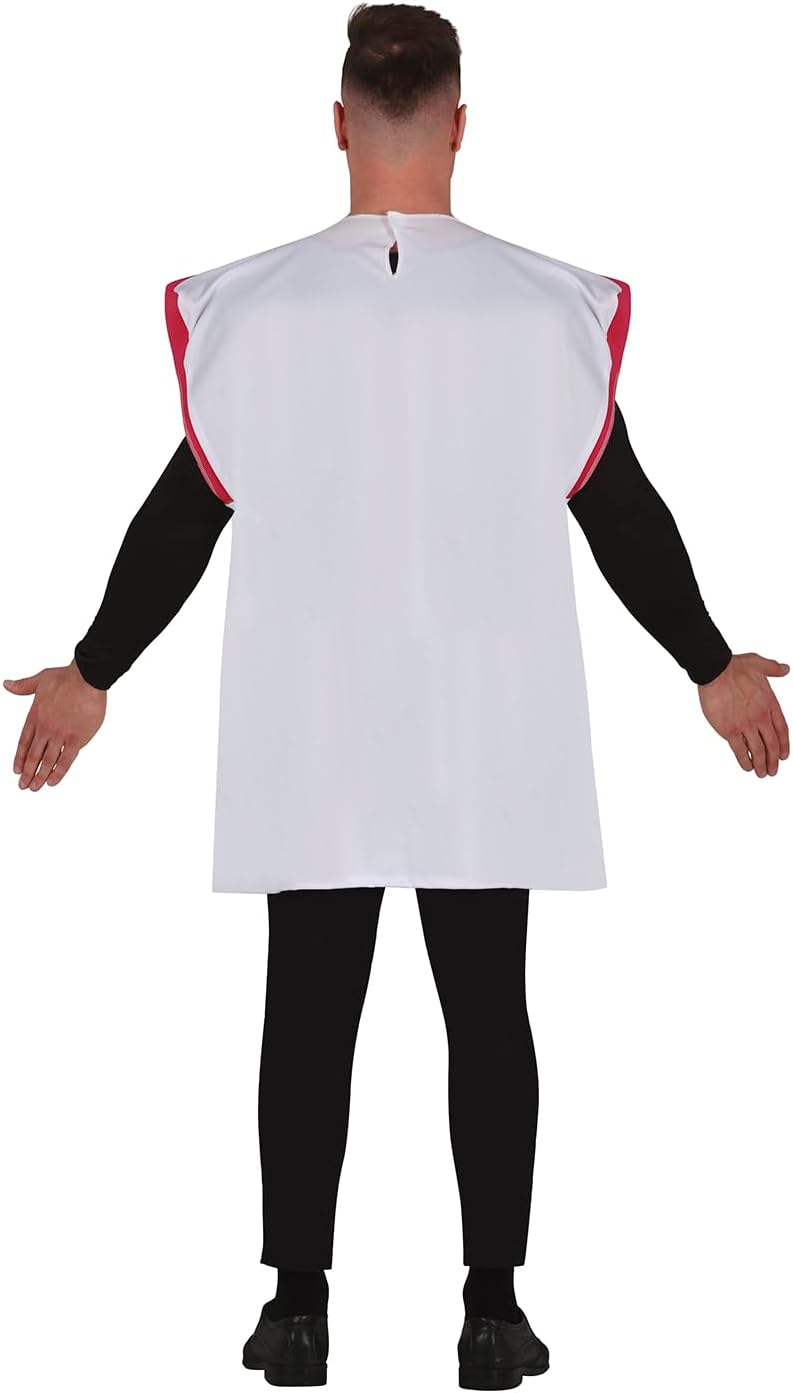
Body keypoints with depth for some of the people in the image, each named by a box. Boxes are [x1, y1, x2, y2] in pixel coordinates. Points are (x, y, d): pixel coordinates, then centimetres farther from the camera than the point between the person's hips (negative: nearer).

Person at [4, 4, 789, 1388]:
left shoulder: (248, 310, -7)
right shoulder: (554, 309, -7)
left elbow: (183, 517, -2)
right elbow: (623, 514, 0)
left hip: (305, 742, 0)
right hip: (489, 743, 0)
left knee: (308, 1016, 10)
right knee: (487, 1015, 9)